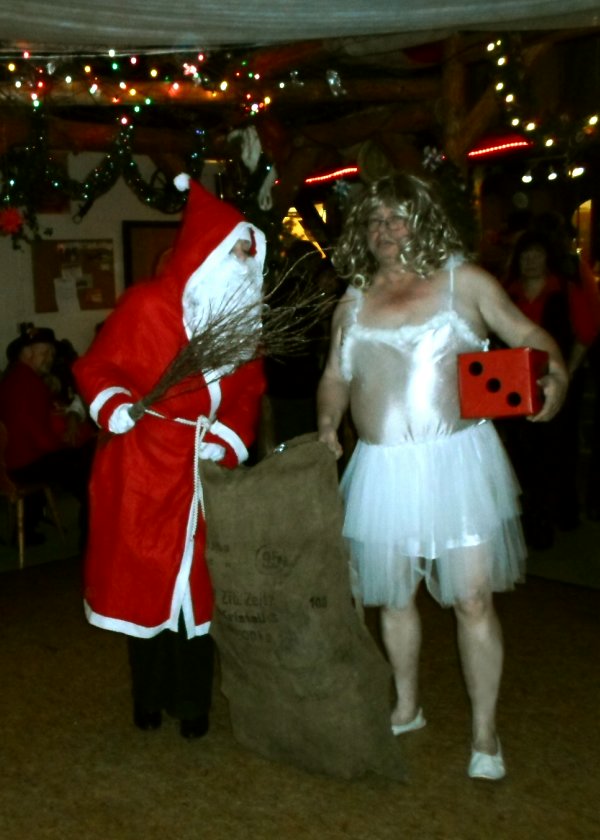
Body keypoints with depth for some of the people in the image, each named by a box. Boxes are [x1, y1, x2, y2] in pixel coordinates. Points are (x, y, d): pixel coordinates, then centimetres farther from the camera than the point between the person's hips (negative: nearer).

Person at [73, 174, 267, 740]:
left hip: (204, 473, 4)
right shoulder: (148, 304, -12)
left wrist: (230, 440, -6)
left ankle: (192, 702, 25)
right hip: (144, 468, -3)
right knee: (144, 581, 7)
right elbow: (95, 367, -5)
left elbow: (247, 391, 8)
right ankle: (148, 698, 28)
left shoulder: (243, 316, 4)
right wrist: (115, 408, -22)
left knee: (195, 582, 7)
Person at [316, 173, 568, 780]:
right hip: (383, 468, 4)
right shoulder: (353, 302, 11)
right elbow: (335, 376, 19)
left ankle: (485, 732, 17)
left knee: (472, 598, -1)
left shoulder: (462, 280, 1)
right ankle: (406, 708, 36)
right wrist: (327, 425, 4)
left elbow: (527, 335, 2)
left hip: (457, 460, -3)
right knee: (393, 595, 14)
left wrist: (554, 373, -17)